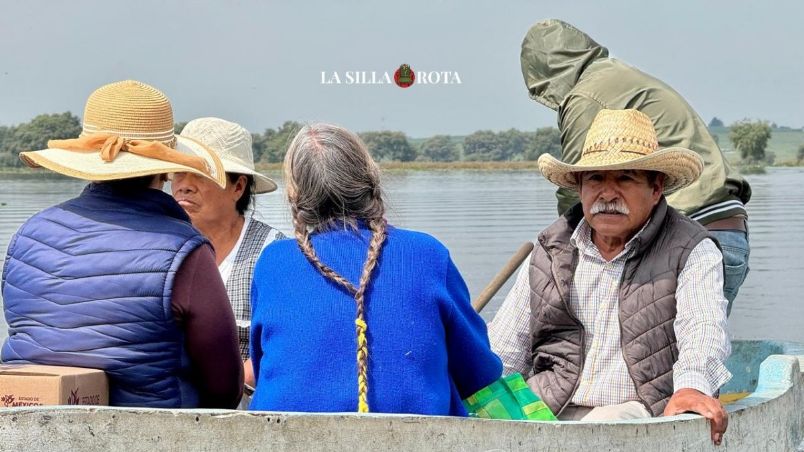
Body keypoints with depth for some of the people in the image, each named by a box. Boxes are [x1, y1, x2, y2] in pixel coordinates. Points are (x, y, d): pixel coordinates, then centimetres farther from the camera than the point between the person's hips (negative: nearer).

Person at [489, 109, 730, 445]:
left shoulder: (691, 251, 6)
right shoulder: (550, 252, 18)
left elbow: (704, 329, -13)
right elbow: (504, 348, 17)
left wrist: (692, 385, -35)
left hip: (643, 413, -3)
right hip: (547, 412, 3)